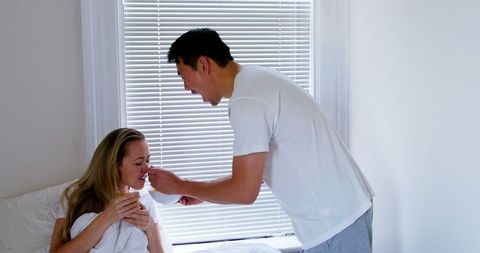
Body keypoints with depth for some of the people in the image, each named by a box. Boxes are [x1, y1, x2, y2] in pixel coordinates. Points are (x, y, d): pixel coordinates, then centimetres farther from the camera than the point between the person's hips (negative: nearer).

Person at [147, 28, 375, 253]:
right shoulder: (258, 79, 10)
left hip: (334, 220, -9)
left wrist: (180, 186, -6)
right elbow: (256, 168, 17)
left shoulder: (247, 101, -21)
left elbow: (245, 191, -20)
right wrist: (201, 191, 15)